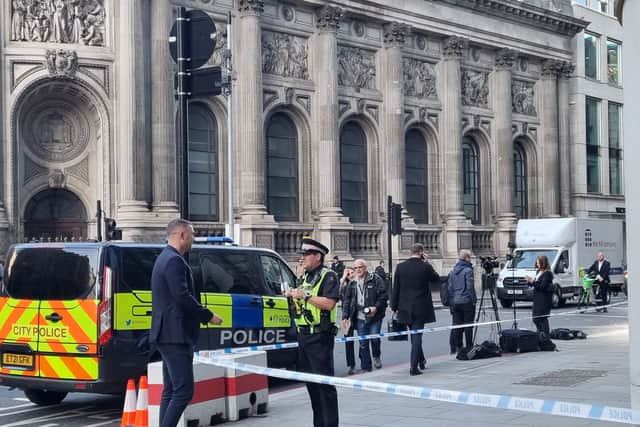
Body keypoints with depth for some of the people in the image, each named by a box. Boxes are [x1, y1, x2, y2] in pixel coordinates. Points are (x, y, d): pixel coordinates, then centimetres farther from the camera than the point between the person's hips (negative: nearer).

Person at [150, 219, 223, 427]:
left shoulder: (164, 259, 19)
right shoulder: (175, 261, -15)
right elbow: (183, 297, -22)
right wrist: (208, 316, -12)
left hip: (168, 335, 11)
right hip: (175, 335, -11)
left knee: (170, 391, 13)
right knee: (184, 390, -10)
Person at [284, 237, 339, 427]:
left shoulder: (328, 276, -7)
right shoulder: (305, 277, 19)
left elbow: (329, 303, -20)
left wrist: (305, 295, -19)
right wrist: (293, 294, 8)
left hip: (320, 337, -9)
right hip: (304, 335, 9)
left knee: (324, 382, -8)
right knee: (310, 381, 12)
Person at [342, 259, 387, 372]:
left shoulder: (375, 279, -2)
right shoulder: (352, 284, 12)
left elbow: (383, 295, -6)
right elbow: (347, 300, 14)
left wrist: (376, 307, -18)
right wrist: (345, 315, 5)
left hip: (374, 316, -4)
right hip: (360, 318, 4)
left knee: (374, 338, -9)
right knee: (363, 343, 4)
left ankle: (376, 356, 22)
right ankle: (366, 367, 12)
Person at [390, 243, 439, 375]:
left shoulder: (400, 267, -3)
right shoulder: (425, 267, -11)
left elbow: (395, 289, 0)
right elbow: (437, 279, 8)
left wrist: (394, 307, 7)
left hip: (405, 308, 3)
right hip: (420, 308, -3)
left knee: (414, 335, 20)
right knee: (417, 336, 1)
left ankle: (421, 360, 33)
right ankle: (414, 367, -2)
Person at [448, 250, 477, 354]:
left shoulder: (453, 271, 10)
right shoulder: (468, 270, -11)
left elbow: (450, 288, 11)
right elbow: (470, 287, -15)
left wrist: (451, 302, 15)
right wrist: (473, 300, -8)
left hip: (455, 302, 6)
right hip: (466, 301, -6)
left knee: (456, 326, 8)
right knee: (468, 325, 1)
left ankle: (454, 348, 9)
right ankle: (469, 348, 4)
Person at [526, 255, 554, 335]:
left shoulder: (547, 273, -14)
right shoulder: (538, 272, 13)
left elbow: (543, 286, -20)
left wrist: (533, 282, -21)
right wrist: (530, 281, 1)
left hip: (544, 299, -9)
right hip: (537, 299, 9)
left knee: (542, 318, -8)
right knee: (535, 318, 13)